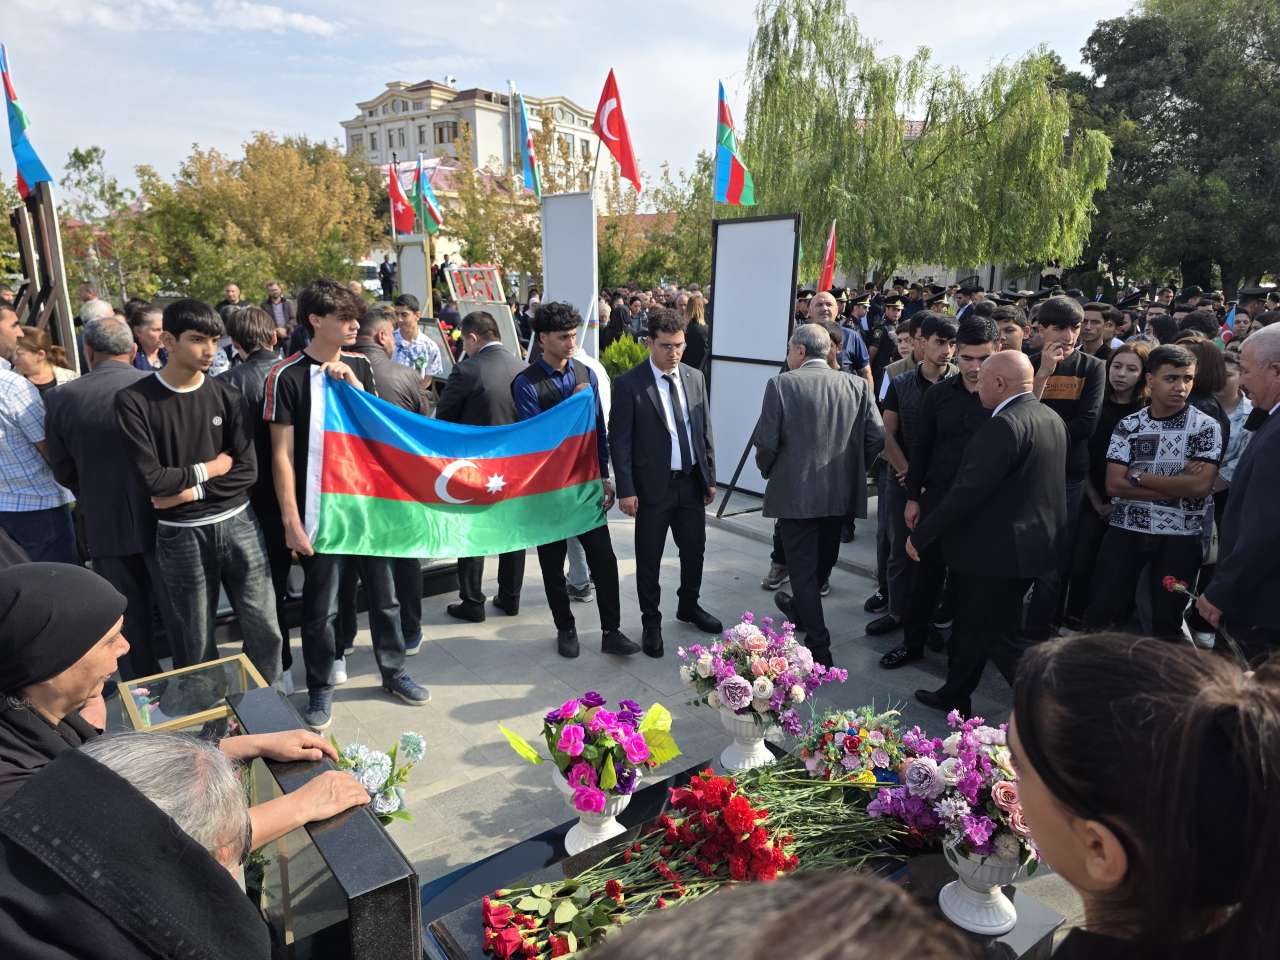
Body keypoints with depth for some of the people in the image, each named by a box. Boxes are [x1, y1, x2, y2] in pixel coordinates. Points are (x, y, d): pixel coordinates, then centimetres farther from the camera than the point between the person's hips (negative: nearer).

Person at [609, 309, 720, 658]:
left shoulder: (695, 378, 4)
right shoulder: (628, 384, -11)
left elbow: (705, 431, 10)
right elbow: (619, 441, -10)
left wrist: (710, 478, 9)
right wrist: (626, 490, -13)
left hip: (692, 482, 5)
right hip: (654, 485, -4)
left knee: (694, 550, 17)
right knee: (649, 559, 8)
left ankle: (689, 607, 41)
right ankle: (651, 622, 26)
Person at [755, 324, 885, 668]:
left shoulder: (782, 384, -11)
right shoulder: (856, 385, -1)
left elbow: (766, 442, -14)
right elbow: (877, 438, -4)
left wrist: (768, 472, 6)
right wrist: (852, 470, 11)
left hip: (794, 492, -5)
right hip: (840, 494, 5)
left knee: (803, 569, 6)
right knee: (822, 562, 24)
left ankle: (819, 649, 8)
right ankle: (801, 610, 48)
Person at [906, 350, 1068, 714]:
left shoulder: (1003, 425, -23)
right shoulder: (1052, 419, 8)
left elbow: (967, 492, -25)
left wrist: (920, 535, -16)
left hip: (996, 551, -10)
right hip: (1031, 544, 10)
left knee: (999, 638, 4)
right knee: (972, 625, 21)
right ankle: (953, 696, 35)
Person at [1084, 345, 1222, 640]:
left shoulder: (1206, 426, -4)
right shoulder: (1127, 426, 1)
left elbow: (1201, 485, -16)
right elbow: (1114, 485, -8)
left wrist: (1138, 477, -11)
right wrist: (1177, 486, -14)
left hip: (1179, 537, -1)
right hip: (1126, 531, 1)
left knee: (1168, 620, 12)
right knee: (1101, 612, 4)